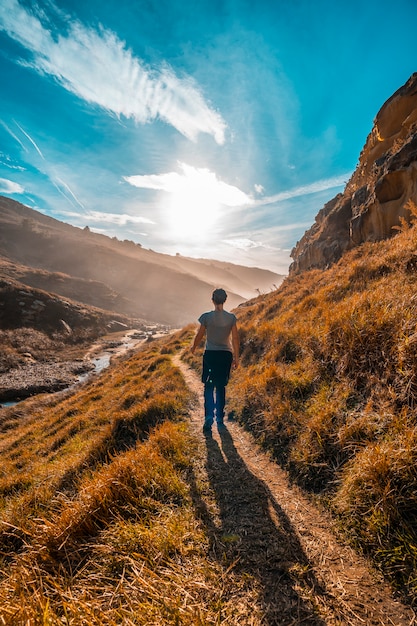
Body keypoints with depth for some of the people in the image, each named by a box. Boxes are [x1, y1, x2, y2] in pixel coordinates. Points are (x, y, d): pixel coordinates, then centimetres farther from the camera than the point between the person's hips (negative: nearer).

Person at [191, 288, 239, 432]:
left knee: (209, 387, 6)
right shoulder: (231, 317, -3)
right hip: (226, 355, 2)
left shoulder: (206, 316, -8)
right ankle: (220, 418, 24)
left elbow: (199, 336, -1)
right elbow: (235, 338, -1)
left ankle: (209, 417, -10)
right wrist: (236, 357, 8)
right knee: (221, 387, 15)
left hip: (210, 354, -2)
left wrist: (194, 347, 19)